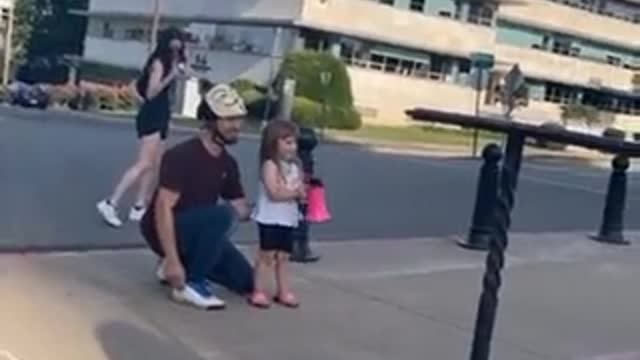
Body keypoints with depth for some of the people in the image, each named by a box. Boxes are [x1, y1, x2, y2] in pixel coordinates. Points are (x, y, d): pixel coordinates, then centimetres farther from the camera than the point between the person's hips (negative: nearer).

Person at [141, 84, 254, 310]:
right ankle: (190, 284, -21)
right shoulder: (182, 155, -22)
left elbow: (242, 210, 3)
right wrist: (173, 261, -33)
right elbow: (163, 207, -28)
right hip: (164, 231, -8)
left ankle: (189, 262, 16)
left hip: (196, 231, 8)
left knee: (246, 281, 1)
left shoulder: (228, 163, 2)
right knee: (223, 213, -32)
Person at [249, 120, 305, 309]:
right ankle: (258, 292, 3)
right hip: (270, 219, -7)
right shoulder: (270, 165, -12)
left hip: (288, 220, 7)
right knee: (267, 255, -3)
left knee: (283, 256, 13)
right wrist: (295, 191, -14)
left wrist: (302, 192, -9)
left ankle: (283, 291, 20)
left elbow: (300, 192, 13)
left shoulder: (294, 167, 11)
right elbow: (275, 194, -21)